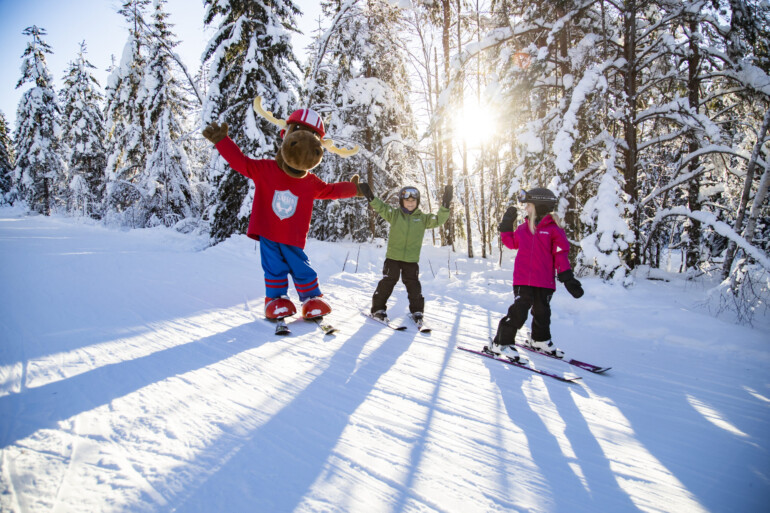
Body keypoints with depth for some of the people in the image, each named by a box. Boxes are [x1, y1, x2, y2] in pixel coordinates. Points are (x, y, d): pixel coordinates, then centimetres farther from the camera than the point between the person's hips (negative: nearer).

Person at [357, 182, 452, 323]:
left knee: (413, 284, 7)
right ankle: (378, 308, 13)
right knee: (387, 282, 1)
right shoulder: (394, 214, 0)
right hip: (393, 256, -1)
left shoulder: (423, 218, 5)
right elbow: (381, 207, -10)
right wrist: (371, 198, -29)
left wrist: (445, 206, -18)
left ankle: (416, 310, 23)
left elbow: (438, 220, -3)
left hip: (411, 259, 1)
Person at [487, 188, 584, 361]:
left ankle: (540, 340, 37)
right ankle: (501, 343, -1)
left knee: (542, 312, 14)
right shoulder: (523, 228, 8)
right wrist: (506, 226, 16)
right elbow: (512, 242, 26)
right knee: (519, 311, -9)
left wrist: (568, 278, -7)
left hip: (544, 282, 0)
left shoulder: (553, 229, -2)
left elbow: (561, 255, -3)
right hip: (523, 280, 1)